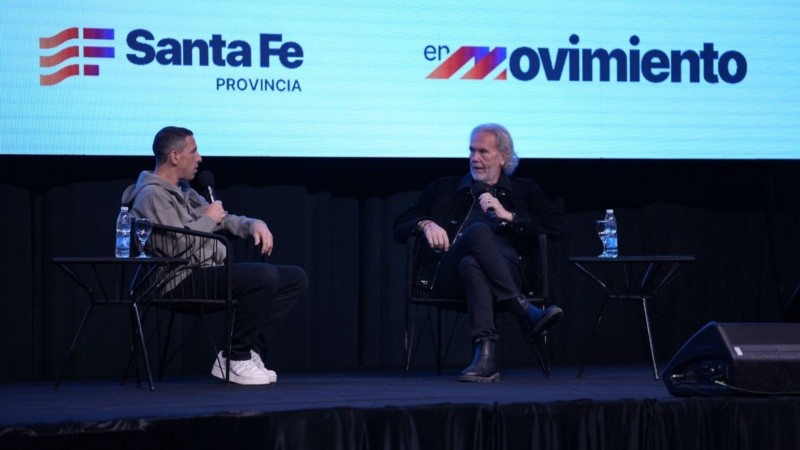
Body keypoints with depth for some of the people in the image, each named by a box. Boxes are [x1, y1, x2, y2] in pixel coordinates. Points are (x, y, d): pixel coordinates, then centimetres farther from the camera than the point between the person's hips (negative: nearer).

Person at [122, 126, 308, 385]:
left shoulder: (183, 191, 23)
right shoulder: (152, 195, -9)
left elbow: (223, 219, 29)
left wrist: (255, 225, 8)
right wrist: (208, 220, -5)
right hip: (183, 281, -10)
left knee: (295, 279, 2)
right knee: (264, 275, -31)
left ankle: (249, 351, -7)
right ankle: (237, 359, -17)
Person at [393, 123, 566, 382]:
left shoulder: (524, 192, 26)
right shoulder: (444, 189, 29)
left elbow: (558, 227, 10)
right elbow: (399, 227, 23)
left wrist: (508, 216, 1)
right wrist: (425, 224, -1)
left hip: (506, 269, 0)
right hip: (447, 276, 0)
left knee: (471, 265, -39)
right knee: (478, 230, -34)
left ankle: (485, 357, -55)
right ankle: (526, 313, -46)